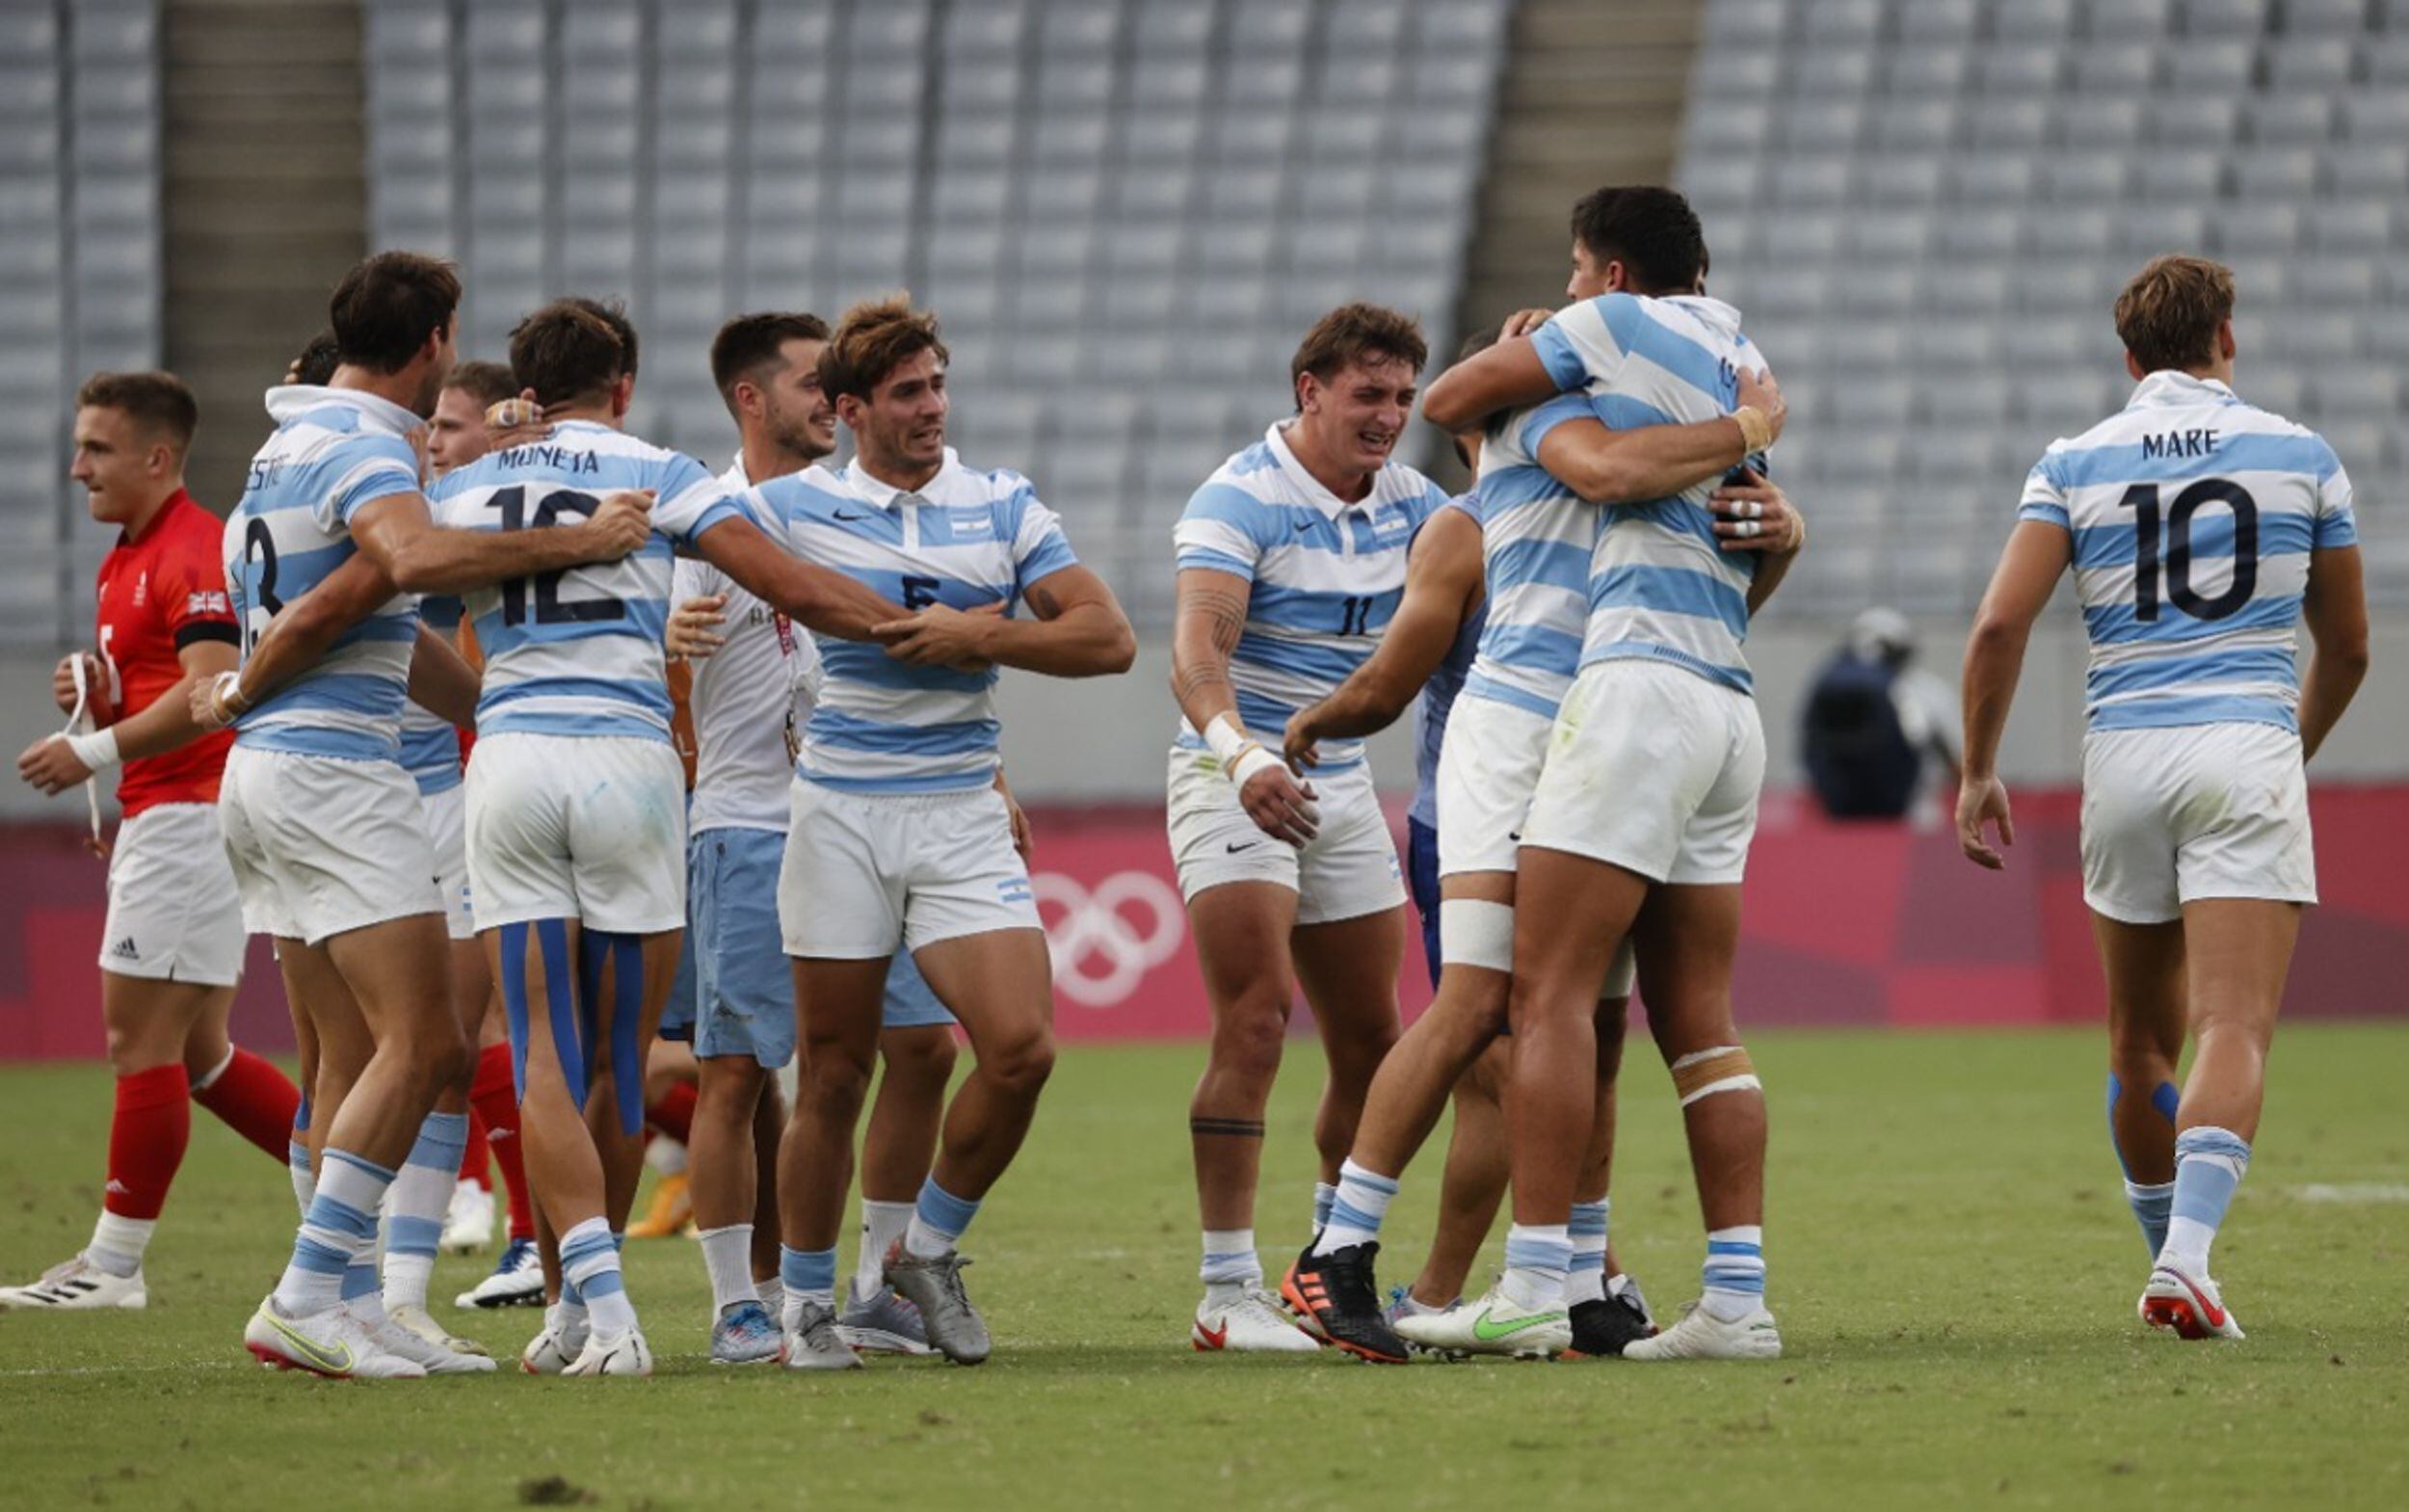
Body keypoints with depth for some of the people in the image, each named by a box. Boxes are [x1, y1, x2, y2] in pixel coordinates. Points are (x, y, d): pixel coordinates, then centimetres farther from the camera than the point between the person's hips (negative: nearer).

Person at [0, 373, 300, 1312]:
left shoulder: (191, 554, -15)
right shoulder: (127, 557, 18)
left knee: (141, 1041, -7)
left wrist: (95, 751, -25)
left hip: (189, 816, -11)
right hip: (158, 821, 11)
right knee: (197, 1056, 11)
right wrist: (92, 696, 5)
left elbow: (212, 690, -26)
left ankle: (114, 1263, -3)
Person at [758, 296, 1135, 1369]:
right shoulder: (790, 506, 3)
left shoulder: (1003, 506, 7)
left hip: (963, 813, 2)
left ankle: (928, 1249, 9)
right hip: (838, 814, -1)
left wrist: (977, 637, -11)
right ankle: (807, 1303, 15)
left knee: (1021, 1046, -13)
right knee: (833, 1072, 0)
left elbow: (1107, 638, 2)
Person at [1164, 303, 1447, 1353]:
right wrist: (1240, 754, -46)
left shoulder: (1405, 501, 8)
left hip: (1342, 786, 7)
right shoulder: (1241, 498, -15)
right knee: (1255, 1023, -19)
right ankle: (1228, 1294, -19)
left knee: (1370, 1045, 8)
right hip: (1236, 780, -7)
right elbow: (1197, 649, -29)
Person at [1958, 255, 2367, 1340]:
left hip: (2124, 759, 2)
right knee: (2235, 1033, -10)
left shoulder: (2075, 464, 6)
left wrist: (1979, 772, 6)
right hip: (2247, 753, -2)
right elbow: (2346, 646, 14)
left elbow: (1999, 625, -4)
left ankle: (2168, 1262, 26)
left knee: (2141, 1038, 17)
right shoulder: (2300, 456, 7)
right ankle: (2187, 1256, -29)